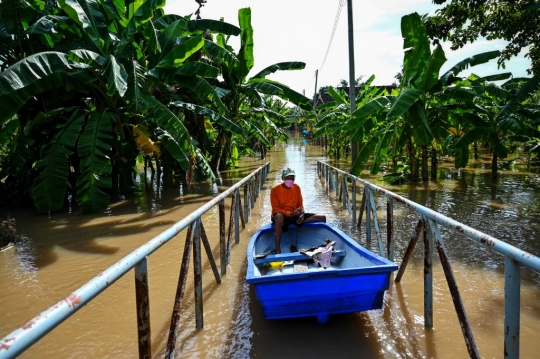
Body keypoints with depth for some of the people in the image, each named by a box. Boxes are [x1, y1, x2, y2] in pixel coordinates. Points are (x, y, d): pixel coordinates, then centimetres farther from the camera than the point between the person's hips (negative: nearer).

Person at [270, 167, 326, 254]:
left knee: (322, 218, -7)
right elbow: (276, 209, -13)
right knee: (279, 216, -46)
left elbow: (300, 204, 10)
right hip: (282, 216, -5)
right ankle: (277, 249, -42)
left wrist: (301, 214, -12)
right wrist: (290, 214, -27)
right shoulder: (275, 189, -10)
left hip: (295, 215, 5)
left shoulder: (296, 187, 5)